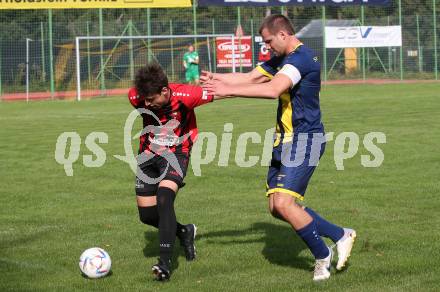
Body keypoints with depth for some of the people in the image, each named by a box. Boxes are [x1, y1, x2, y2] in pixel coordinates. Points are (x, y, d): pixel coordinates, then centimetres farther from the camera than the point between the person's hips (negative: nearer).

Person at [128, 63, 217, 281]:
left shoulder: (184, 96, -26)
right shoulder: (137, 97, -18)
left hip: (176, 154, -4)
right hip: (148, 155, 4)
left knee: (164, 199, -29)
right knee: (147, 215, 6)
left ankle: (165, 262, -28)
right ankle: (184, 232, 37)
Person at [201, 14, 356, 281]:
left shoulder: (302, 58, -18)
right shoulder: (281, 60, 15)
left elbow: (273, 89, -31)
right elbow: (250, 78, 15)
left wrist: (229, 90, -30)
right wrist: (217, 78, -2)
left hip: (304, 140, -10)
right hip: (285, 141, 10)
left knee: (283, 203, -18)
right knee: (277, 207, 8)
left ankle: (323, 256, 0)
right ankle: (340, 235, 18)